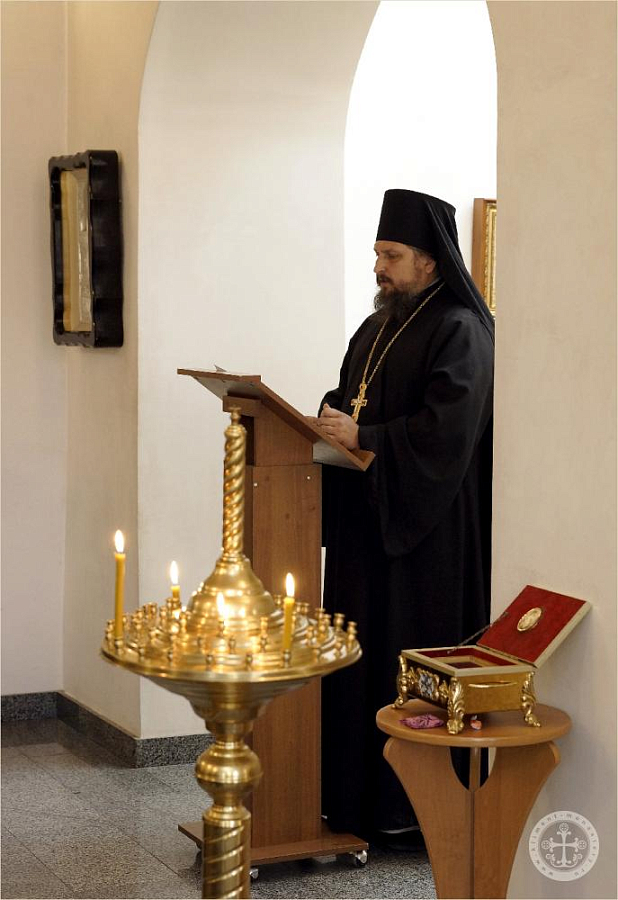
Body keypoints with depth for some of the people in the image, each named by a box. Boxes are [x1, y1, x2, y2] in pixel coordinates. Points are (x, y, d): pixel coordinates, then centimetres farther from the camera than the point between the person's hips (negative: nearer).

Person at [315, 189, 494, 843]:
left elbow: (445, 430, -21)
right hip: (365, 519, 8)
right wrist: (330, 422, -1)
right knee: (361, 651, 10)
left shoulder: (458, 331, -12)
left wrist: (362, 436, -20)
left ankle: (415, 800, 8)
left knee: (414, 652, -2)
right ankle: (356, 792, 19)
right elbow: (349, 399, 20)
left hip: (426, 527, -8)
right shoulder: (378, 328, 15)